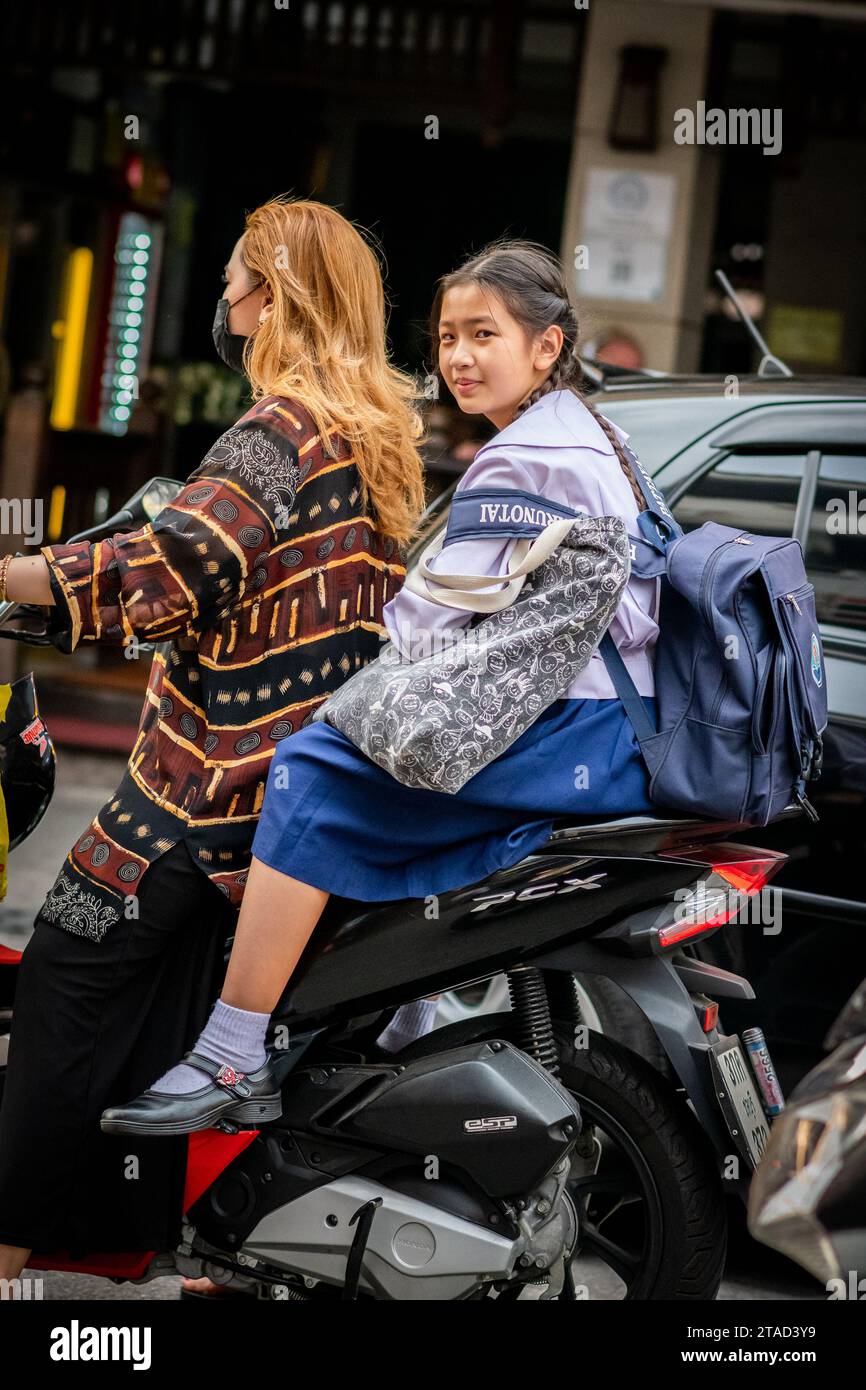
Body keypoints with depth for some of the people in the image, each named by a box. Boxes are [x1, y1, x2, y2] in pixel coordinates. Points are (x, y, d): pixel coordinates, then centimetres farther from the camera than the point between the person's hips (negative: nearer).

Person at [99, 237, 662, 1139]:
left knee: (314, 774, -21)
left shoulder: (519, 459, -12)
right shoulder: (589, 434, 20)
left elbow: (431, 615, -15)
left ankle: (231, 1061, -25)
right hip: (620, 734, 11)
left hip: (573, 732, -11)